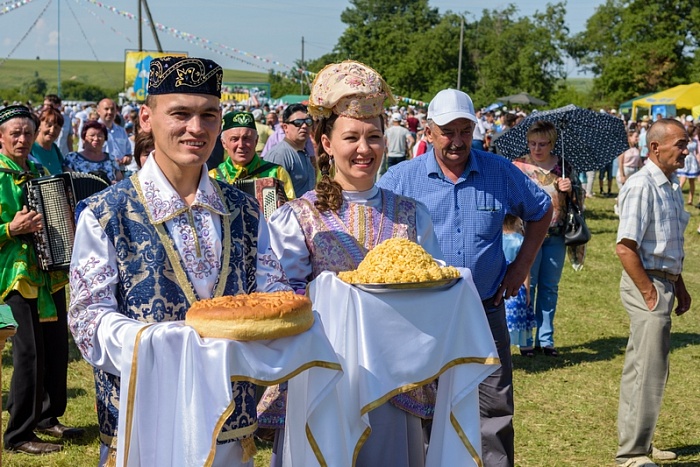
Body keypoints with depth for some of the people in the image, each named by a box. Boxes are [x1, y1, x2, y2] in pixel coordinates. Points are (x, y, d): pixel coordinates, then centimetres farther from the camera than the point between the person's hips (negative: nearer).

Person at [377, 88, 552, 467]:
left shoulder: (500, 173, 1)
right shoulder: (401, 178, -4)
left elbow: (541, 211, 16)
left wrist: (523, 263, 7)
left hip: (486, 313, 1)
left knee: (495, 412, 6)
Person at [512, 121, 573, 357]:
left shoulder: (562, 167, 6)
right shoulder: (518, 166, -2)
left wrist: (570, 189, -9)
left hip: (555, 236, 3)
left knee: (550, 288, 9)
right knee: (527, 286, 0)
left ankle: (546, 339, 18)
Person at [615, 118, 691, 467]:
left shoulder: (671, 185, 13)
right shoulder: (641, 186, -17)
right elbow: (625, 247, -22)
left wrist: (679, 286, 18)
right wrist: (649, 292, -20)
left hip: (664, 282, 9)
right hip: (646, 283, -9)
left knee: (641, 368, 17)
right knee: (649, 370, -6)